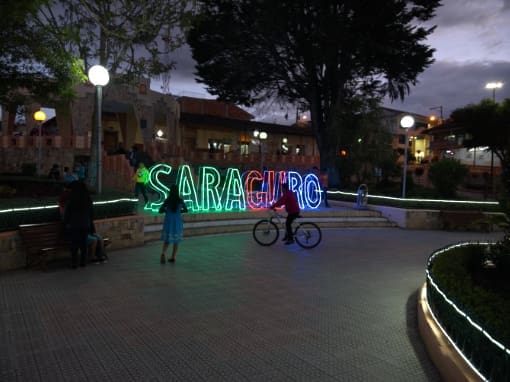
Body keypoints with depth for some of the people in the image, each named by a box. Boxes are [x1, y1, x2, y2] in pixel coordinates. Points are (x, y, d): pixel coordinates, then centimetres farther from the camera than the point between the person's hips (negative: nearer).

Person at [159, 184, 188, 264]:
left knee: (166, 240, 9)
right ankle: (173, 257, 16)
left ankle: (163, 253, -15)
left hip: (168, 222, 0)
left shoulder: (167, 200, -8)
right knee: (176, 240, 12)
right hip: (177, 222, 0)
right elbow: (186, 210, 7)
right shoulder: (180, 200, -5)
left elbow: (160, 211, -6)